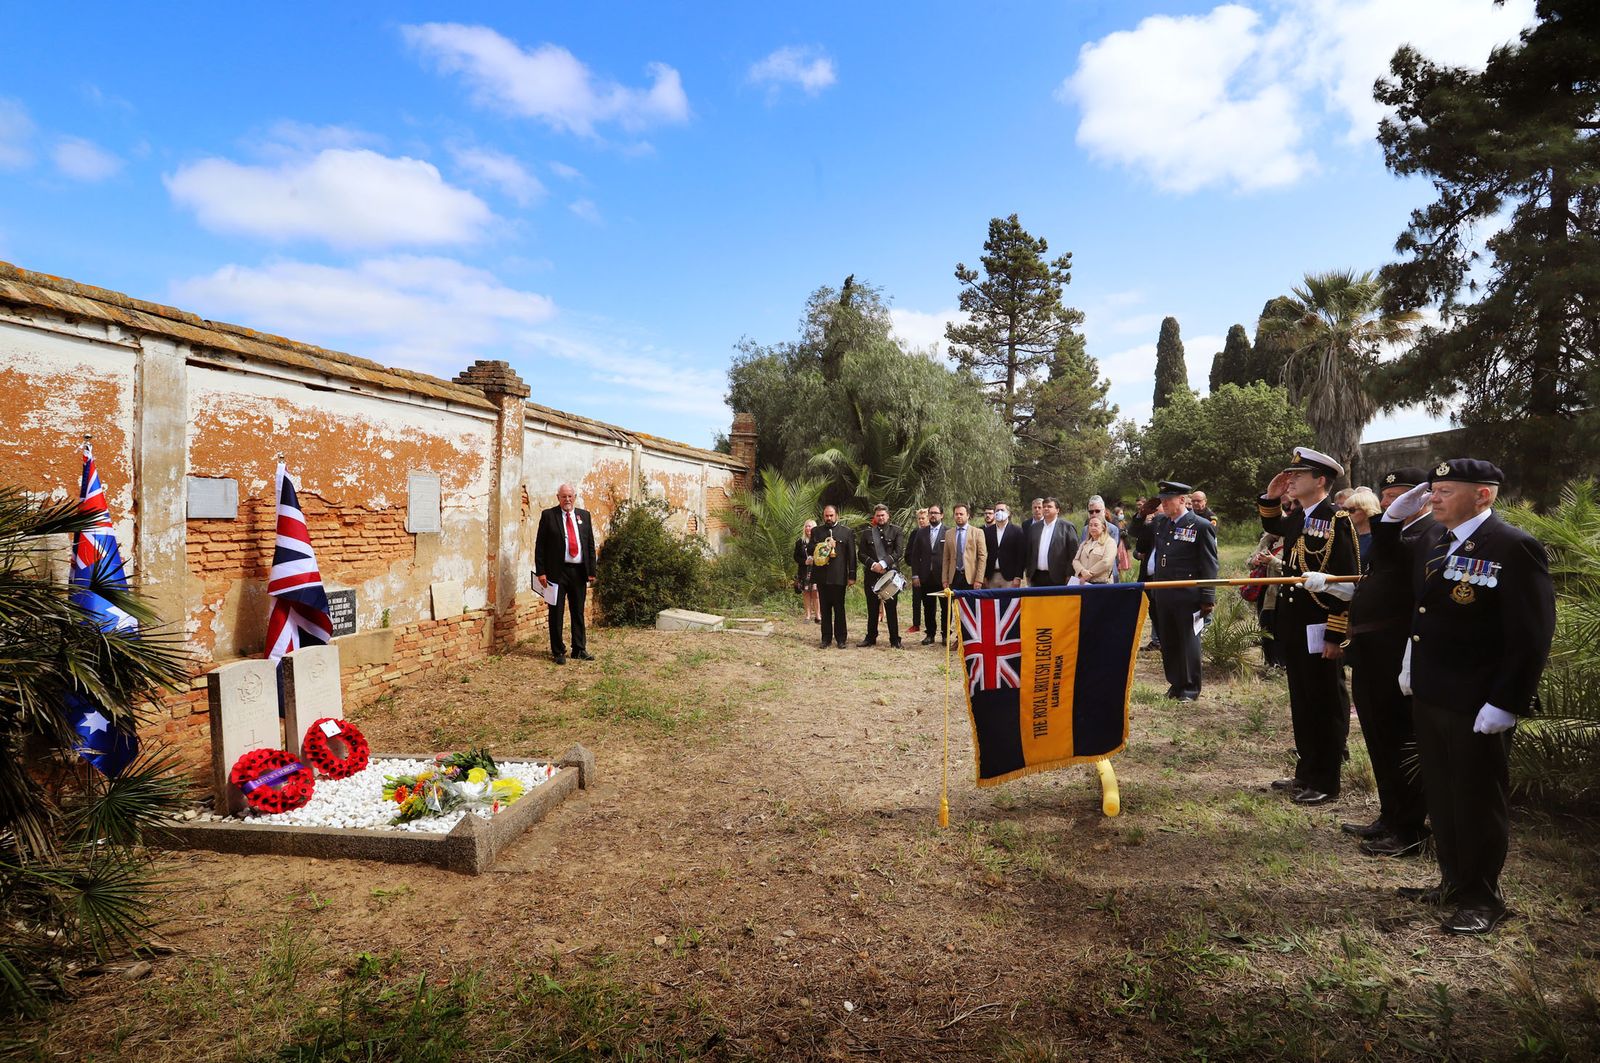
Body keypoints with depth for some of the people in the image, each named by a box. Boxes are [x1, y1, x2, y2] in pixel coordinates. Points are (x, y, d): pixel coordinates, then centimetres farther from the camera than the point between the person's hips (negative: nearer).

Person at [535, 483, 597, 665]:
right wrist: (541, 572, -9)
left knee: (578, 612, 11)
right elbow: (540, 545, -2)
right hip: (557, 571, -3)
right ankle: (558, 652, 14)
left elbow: (590, 545, 10)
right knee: (556, 613, 4)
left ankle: (579, 650, 21)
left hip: (579, 571, 3)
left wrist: (591, 571, 4)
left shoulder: (584, 515, 9)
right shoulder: (548, 515, -1)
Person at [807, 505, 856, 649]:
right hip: (822, 576, 2)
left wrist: (852, 576, -4)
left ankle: (841, 638, 10)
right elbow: (811, 549, 2)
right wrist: (823, 546, -14)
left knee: (839, 609, 3)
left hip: (839, 576, -2)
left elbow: (851, 555, 1)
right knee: (825, 609, 7)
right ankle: (826, 638, 13)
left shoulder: (847, 532, 5)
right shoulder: (816, 531, 12)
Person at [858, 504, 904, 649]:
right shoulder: (867, 533, 10)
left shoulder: (895, 531, 5)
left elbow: (899, 550, -5)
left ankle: (895, 640, 5)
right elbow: (862, 554, 6)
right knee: (872, 608, 9)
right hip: (872, 574, 2)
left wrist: (884, 564, -15)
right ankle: (871, 638, 18)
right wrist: (873, 564, -11)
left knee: (892, 608, 0)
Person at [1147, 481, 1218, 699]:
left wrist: (1208, 598, -11)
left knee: (1188, 642, 4)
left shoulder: (1201, 526, -7)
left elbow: (1209, 565, -8)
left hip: (1187, 597, -6)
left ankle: (1191, 687, 16)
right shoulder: (1159, 523, 10)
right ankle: (1175, 683, 24)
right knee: (1167, 642, 12)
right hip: (1163, 596, 6)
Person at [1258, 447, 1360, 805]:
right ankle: (1306, 772, 29)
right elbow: (1272, 527, 34)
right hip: (1294, 629, 8)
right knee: (1301, 704, 16)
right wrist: (1271, 498, 14)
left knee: (1326, 706, 5)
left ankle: (1326, 783, 17)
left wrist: (1335, 635, -19)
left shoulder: (1337, 521, -15)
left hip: (1320, 632, -8)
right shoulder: (1296, 519, 9)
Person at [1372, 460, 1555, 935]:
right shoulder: (1431, 539, 7)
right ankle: (1454, 881, 34)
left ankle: (1482, 898, 25)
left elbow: (1532, 635, -17)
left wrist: (1505, 703, -20)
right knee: (1441, 796, 18)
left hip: (1478, 706, -7)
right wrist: (1394, 516, 6)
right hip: (1429, 697, 7)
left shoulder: (1514, 547, -16)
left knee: (1478, 802, 8)